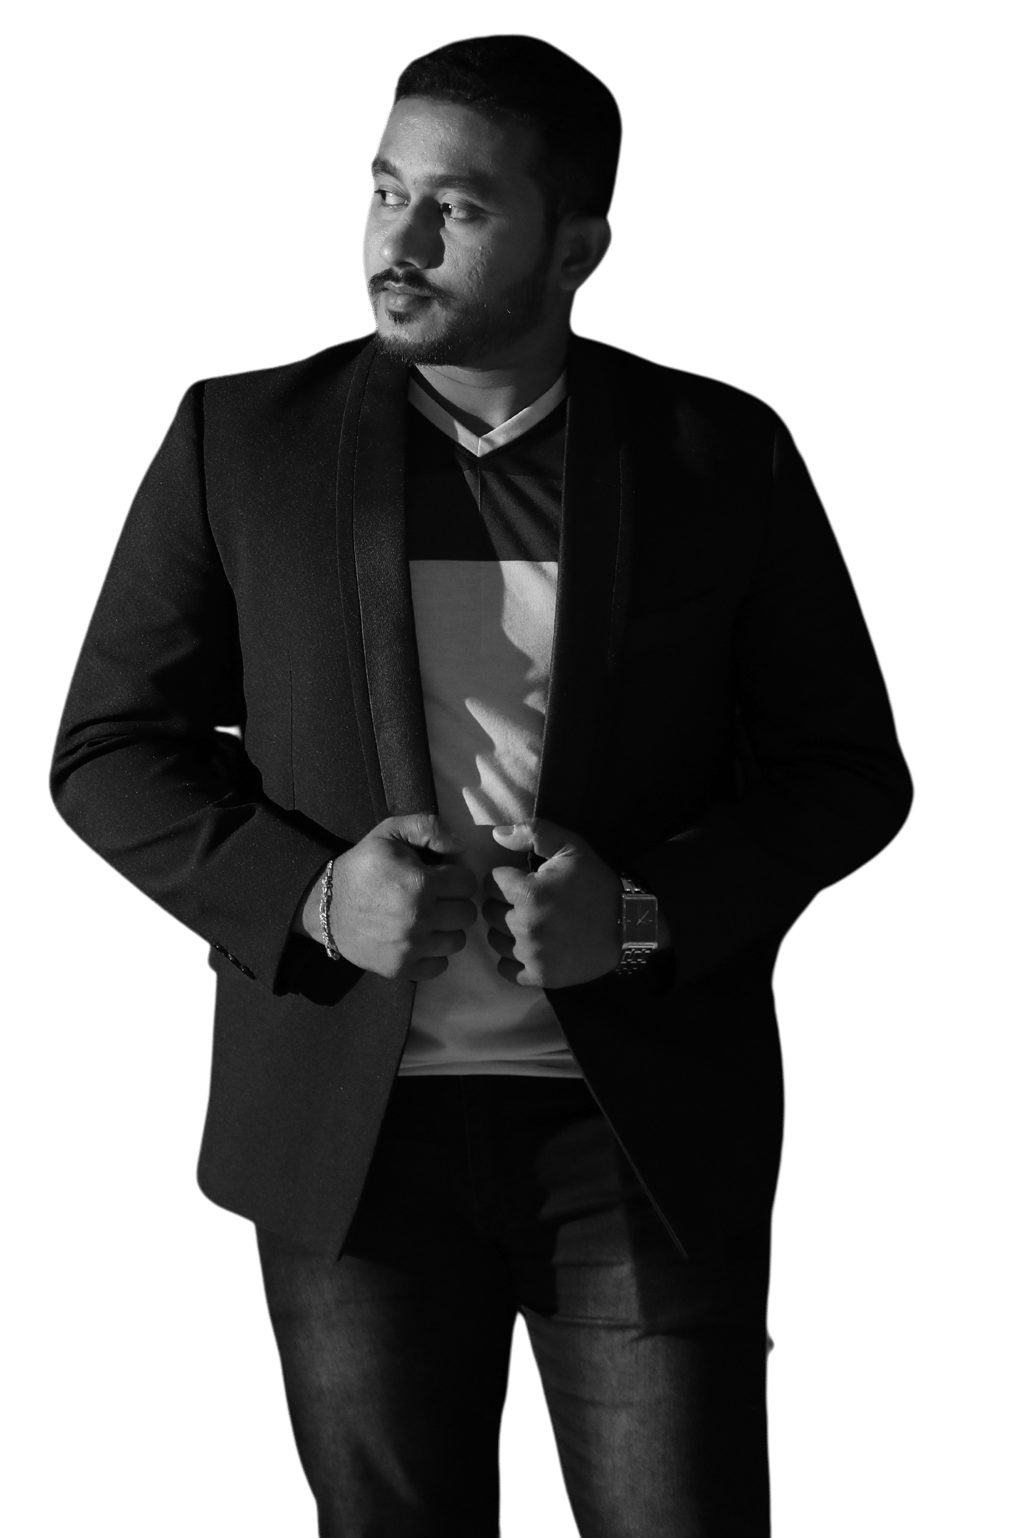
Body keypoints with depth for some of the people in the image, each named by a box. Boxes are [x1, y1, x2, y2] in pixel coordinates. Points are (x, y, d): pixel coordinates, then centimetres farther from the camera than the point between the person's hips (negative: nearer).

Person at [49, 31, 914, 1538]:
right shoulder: (240, 438, 2)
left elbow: (852, 770, 5)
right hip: (354, 1129, 1)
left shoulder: (724, 452, 1)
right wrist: (309, 896, -14)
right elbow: (107, 751, 4)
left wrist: (644, 909, -13)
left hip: (648, 1130, 0)